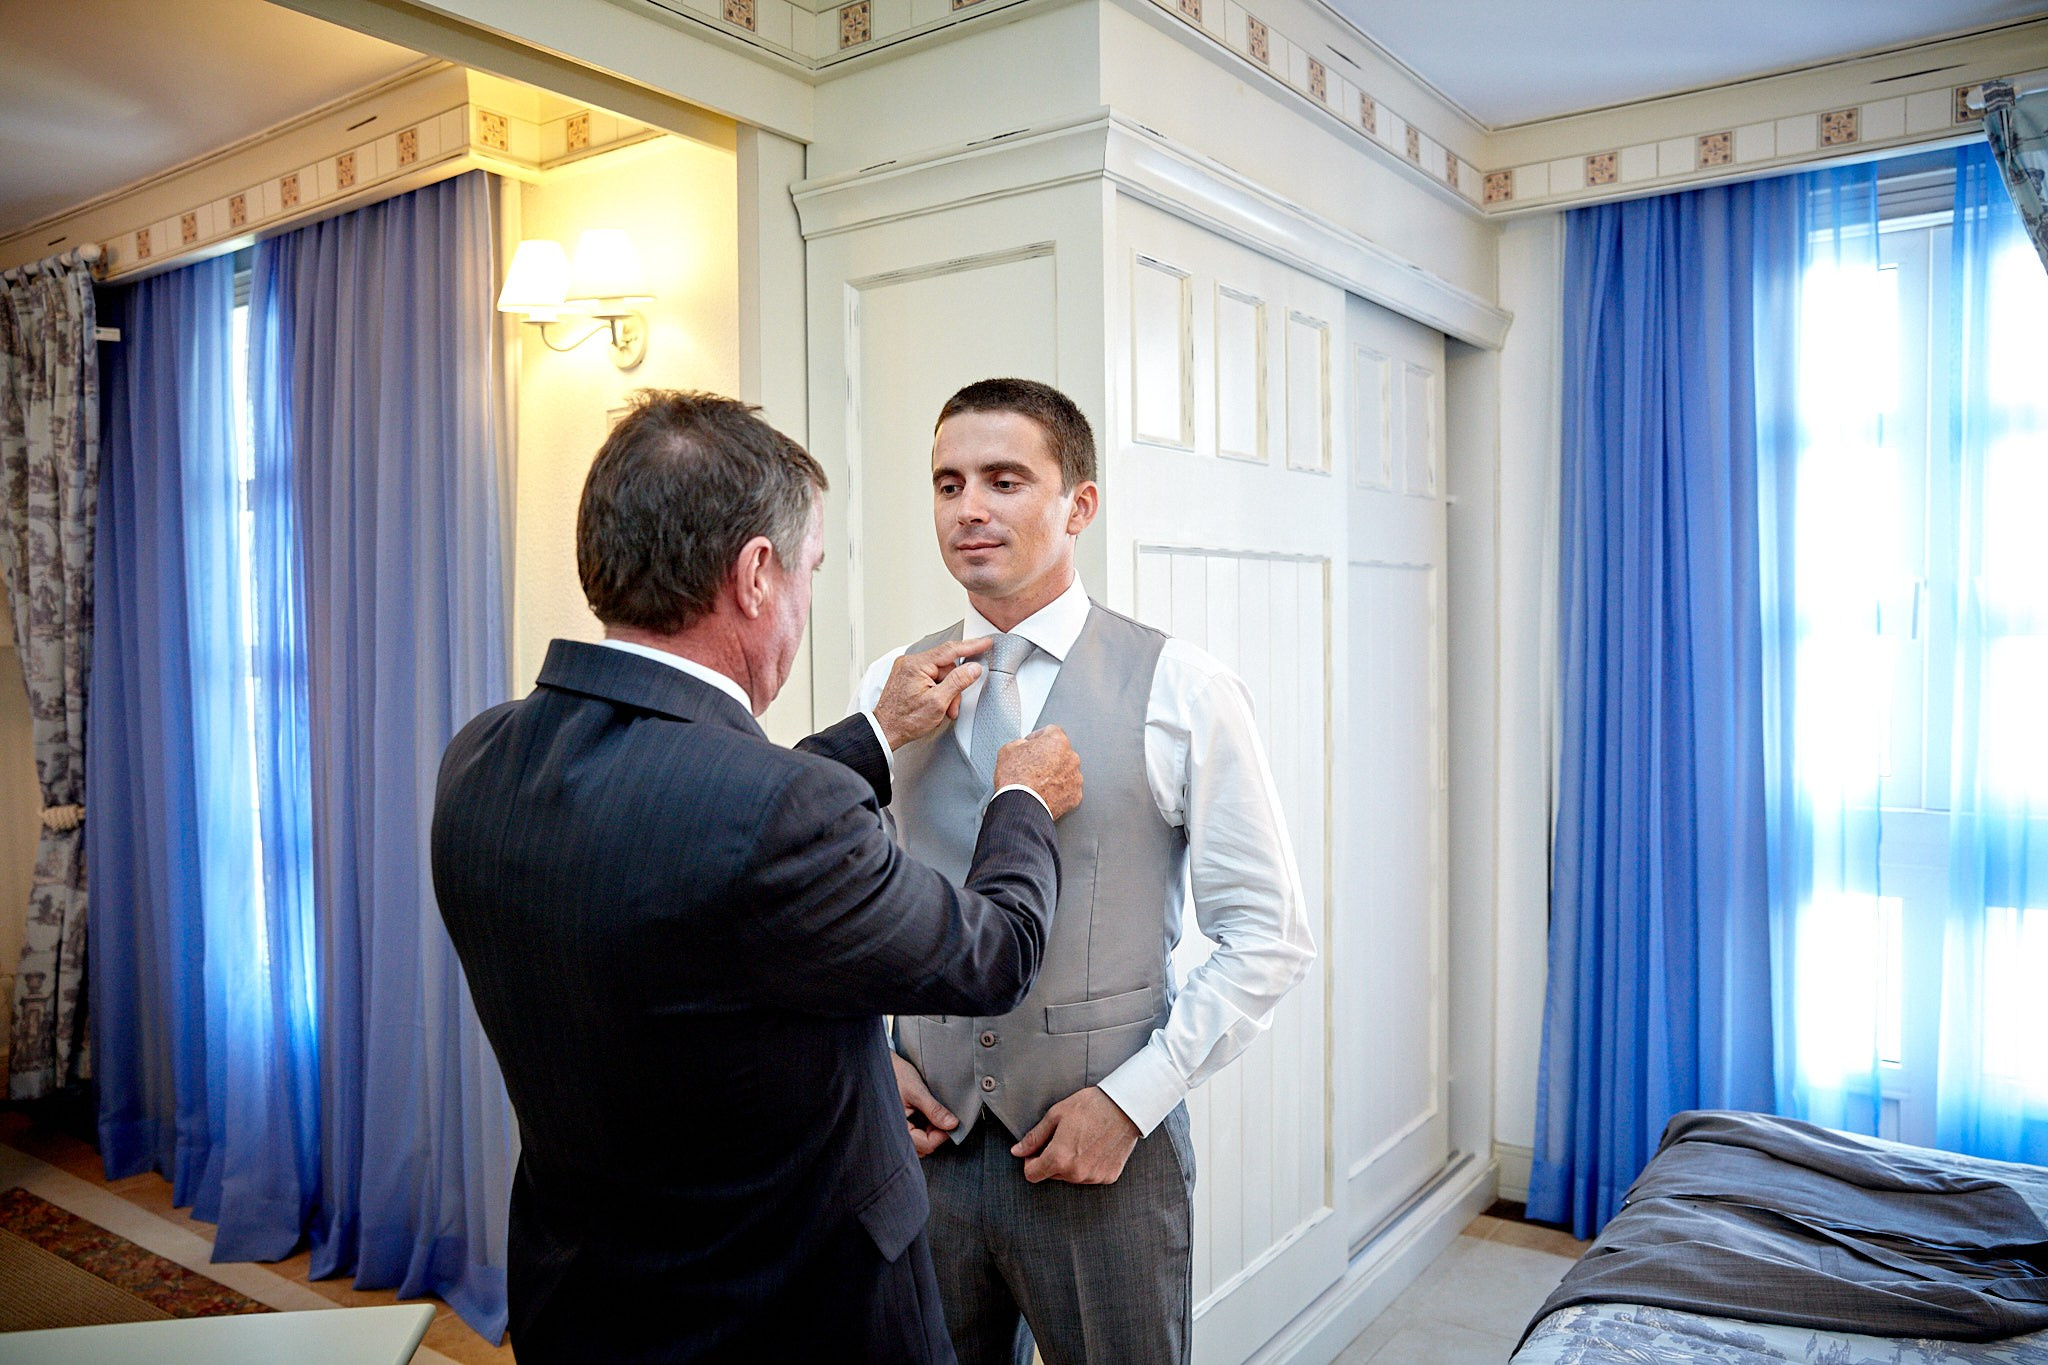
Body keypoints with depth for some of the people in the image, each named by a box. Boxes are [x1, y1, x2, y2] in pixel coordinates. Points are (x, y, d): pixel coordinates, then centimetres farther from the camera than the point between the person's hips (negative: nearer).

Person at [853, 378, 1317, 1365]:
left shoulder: (1180, 692, -8)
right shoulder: (890, 690, 2)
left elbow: (1270, 938, -6)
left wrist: (1132, 1098, -12)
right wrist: (871, 1056, -3)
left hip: (1109, 1145, -2)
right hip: (923, 1138, 3)